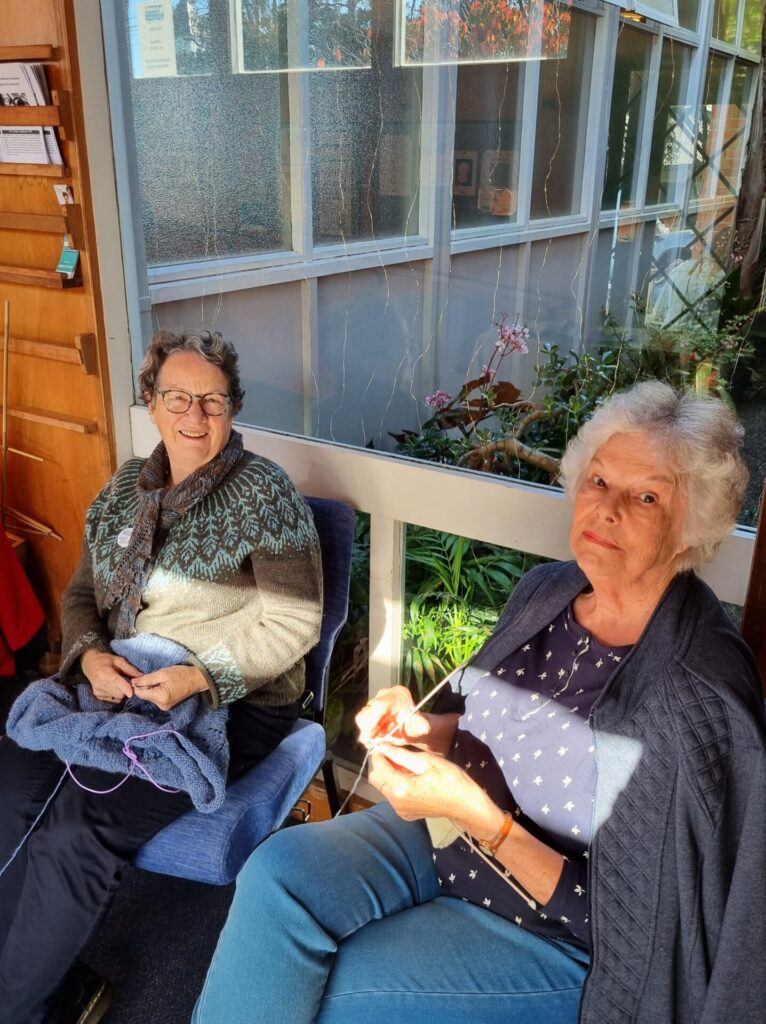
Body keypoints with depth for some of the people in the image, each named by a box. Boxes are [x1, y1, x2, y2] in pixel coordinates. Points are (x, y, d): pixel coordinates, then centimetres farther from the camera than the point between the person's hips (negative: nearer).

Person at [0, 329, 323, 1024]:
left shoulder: (263, 493, -9)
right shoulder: (125, 488, 10)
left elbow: (292, 623, -12)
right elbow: (82, 592, 14)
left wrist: (199, 677, -22)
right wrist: (90, 654, -8)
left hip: (229, 702, -6)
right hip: (115, 683, 6)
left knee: (77, 831, -22)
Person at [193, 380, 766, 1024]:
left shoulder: (699, 699, -24)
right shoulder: (546, 591, -4)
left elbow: (617, 918, -19)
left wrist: (481, 819, -27)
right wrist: (427, 731, -8)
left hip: (561, 938, -5)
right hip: (449, 828, 6)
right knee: (281, 869, -16)